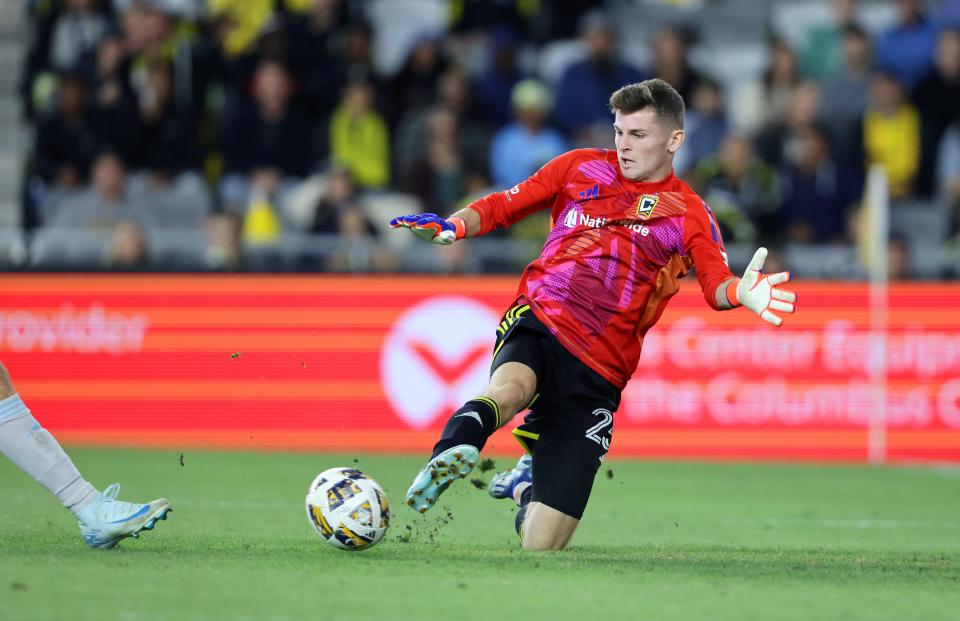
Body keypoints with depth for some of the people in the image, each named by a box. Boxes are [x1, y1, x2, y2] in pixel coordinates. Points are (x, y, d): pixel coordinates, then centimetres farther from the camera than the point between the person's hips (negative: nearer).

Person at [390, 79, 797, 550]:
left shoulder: (689, 214, 8)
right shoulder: (580, 168, 12)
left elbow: (716, 284, -8)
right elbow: (503, 206, 17)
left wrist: (743, 293, -33)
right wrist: (454, 226, -5)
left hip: (597, 372, 0)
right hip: (537, 322, 0)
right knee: (510, 389, -42)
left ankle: (526, 484, 30)